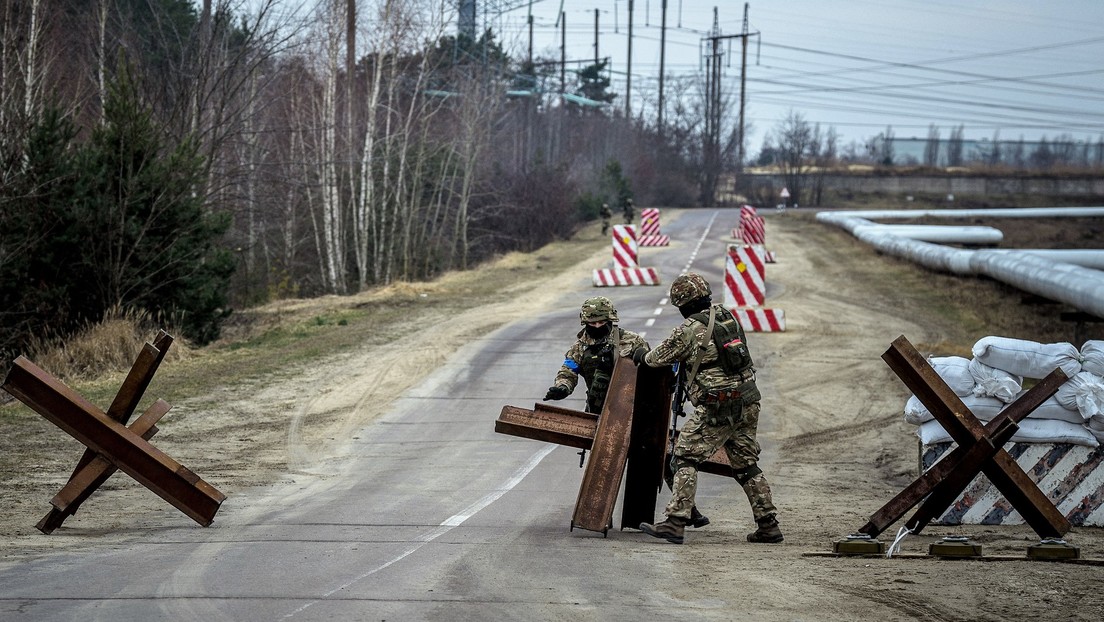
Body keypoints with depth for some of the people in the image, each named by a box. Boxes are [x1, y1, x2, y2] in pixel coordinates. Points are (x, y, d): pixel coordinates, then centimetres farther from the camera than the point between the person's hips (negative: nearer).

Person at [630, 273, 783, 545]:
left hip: (716, 408, -7)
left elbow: (660, 357, 3)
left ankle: (675, 523, -11)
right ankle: (768, 525, 17)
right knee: (746, 466, 16)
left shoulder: (690, 329, -11)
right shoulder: (728, 316, 10)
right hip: (747, 404, 7)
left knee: (685, 459, -3)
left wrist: (642, 354, 26)